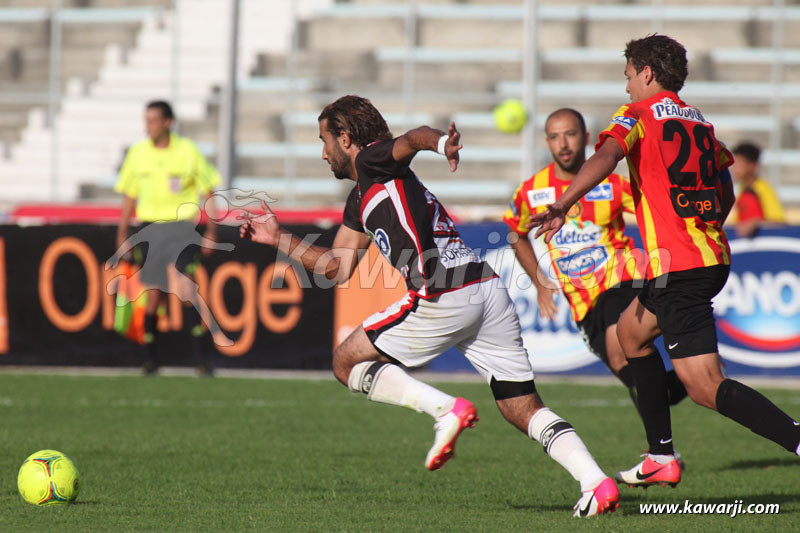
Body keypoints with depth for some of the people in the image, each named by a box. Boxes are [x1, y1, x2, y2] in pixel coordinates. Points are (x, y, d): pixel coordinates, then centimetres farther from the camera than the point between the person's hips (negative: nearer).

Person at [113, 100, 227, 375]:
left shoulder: (188, 151, -2)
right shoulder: (137, 153, 5)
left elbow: (207, 192, 5)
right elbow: (129, 197, 14)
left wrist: (211, 230, 0)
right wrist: (123, 233, 11)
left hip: (182, 226, -2)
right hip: (151, 227, 2)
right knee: (154, 295, 1)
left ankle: (201, 354, -15)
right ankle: (150, 358, 14)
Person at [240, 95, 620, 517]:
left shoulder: (372, 160, 4)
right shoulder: (360, 200, 29)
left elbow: (413, 138, -19)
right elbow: (337, 267, 36)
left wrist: (442, 143, -42)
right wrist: (280, 239, 40)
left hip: (443, 298, -9)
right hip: (488, 289, 9)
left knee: (347, 362, 8)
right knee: (524, 411, 9)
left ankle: (445, 409, -10)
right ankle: (597, 482, -9)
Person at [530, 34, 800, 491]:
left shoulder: (640, 114, -2)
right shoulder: (700, 122, 18)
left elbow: (607, 154, -23)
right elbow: (726, 194, 26)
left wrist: (563, 205, -32)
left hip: (676, 265, -8)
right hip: (713, 256, 9)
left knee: (706, 387, -13)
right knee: (630, 330, 29)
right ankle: (661, 459, 27)